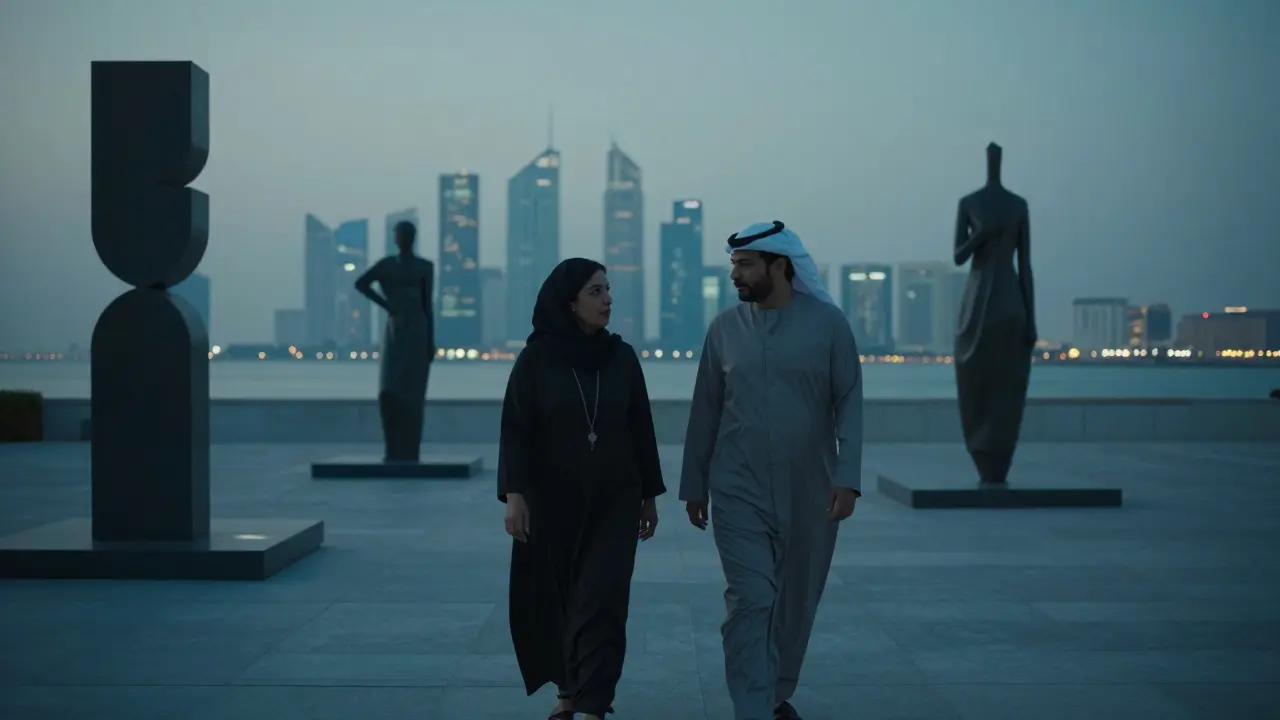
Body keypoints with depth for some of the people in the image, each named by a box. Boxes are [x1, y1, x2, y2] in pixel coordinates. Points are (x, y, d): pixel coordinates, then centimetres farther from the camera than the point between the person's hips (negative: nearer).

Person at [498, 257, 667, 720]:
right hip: (552, 500, -1)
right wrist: (513, 495, -15)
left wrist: (649, 496, 8)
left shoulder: (622, 357, 1)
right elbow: (515, 430, -6)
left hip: (614, 501, 1)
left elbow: (641, 430, 6)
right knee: (556, 598, 10)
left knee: (601, 602, -9)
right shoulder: (536, 359, -5)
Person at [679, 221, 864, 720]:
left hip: (809, 491, 0)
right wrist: (694, 485, 9)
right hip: (738, 491, 0)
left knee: (796, 603, 13)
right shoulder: (724, 328, 2)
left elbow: (849, 401, -5)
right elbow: (705, 411, 7)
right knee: (750, 602, -9)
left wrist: (848, 477, -14)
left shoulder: (828, 322, -4)